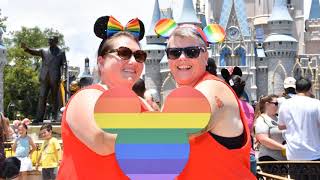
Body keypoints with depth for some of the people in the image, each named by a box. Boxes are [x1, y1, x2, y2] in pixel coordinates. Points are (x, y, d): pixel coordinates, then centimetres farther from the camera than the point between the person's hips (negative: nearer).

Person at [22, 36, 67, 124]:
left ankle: (54, 117, 12)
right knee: (42, 97, -4)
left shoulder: (61, 52, 9)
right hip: (44, 78, 2)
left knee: (54, 98, 4)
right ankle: (39, 118, -7)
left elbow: (64, 66, 3)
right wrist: (26, 48, -16)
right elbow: (34, 52, 3)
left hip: (55, 78, -2)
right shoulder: (44, 51, 16)